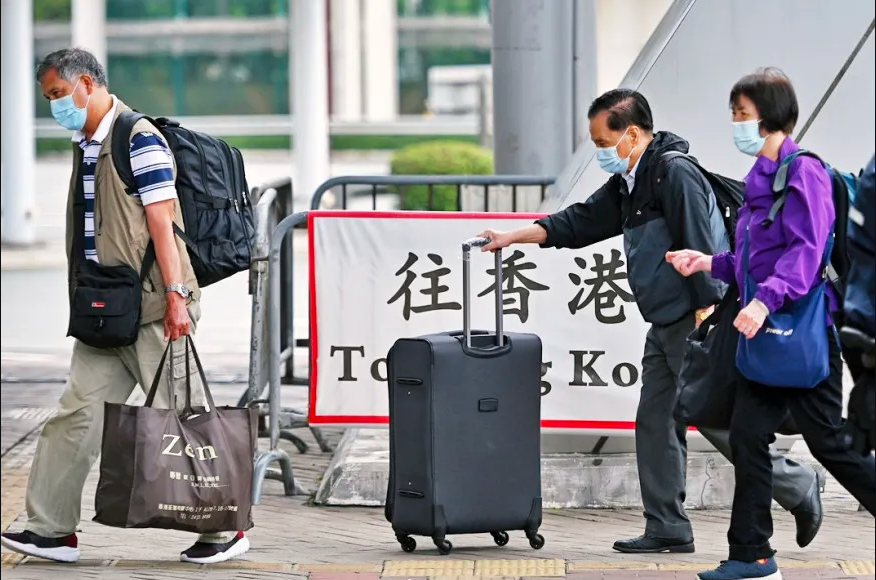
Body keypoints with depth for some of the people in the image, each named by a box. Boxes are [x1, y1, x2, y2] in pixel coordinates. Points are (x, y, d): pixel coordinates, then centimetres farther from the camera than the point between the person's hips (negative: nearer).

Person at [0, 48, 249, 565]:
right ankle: (53, 530, 7)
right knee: (77, 414, 4)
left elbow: (161, 224, -16)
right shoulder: (86, 146, 16)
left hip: (152, 308, -9)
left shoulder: (139, 139, -11)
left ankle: (225, 531, 5)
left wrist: (176, 295, -20)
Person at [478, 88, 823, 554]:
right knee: (656, 423, 6)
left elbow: (700, 247, -20)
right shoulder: (628, 184, 16)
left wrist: (706, 312, -23)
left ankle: (798, 487, 5)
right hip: (666, 324, 10)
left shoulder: (675, 173, -15)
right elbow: (579, 223, 22)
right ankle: (667, 529, 9)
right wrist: (513, 238, 19)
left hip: (699, 321, -10)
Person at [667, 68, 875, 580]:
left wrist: (766, 300, -33)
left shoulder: (803, 173, -13)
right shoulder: (761, 178, 15)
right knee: (748, 436, 4)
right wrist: (711, 264, 9)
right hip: (765, 332, 9)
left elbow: (805, 252, -23)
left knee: (828, 442, -3)